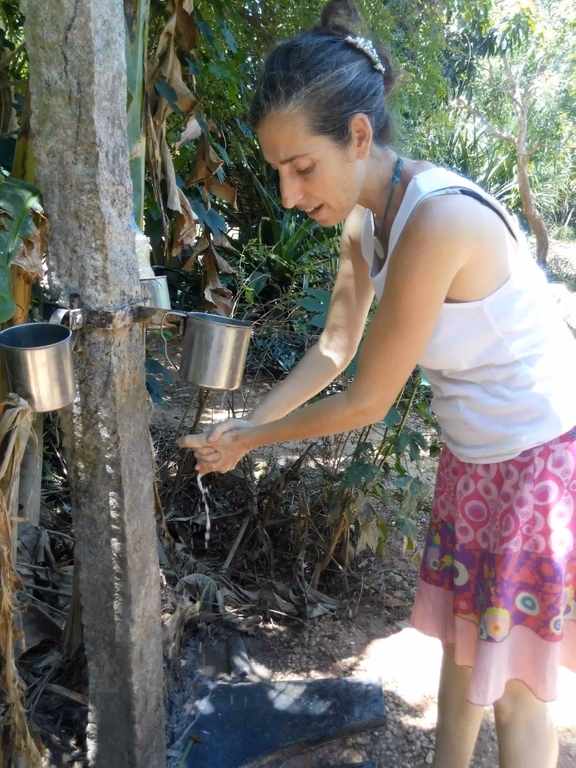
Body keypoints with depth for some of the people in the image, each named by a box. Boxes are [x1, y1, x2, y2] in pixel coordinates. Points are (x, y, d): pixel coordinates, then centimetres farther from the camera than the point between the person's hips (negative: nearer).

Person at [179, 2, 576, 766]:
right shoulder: (364, 220, -3)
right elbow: (333, 349, 5)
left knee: (512, 683, 9)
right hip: (476, 457, 8)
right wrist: (245, 425, -2)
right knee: (461, 644, 21)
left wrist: (251, 441, -10)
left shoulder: (437, 218, -31)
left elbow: (368, 400, -23)